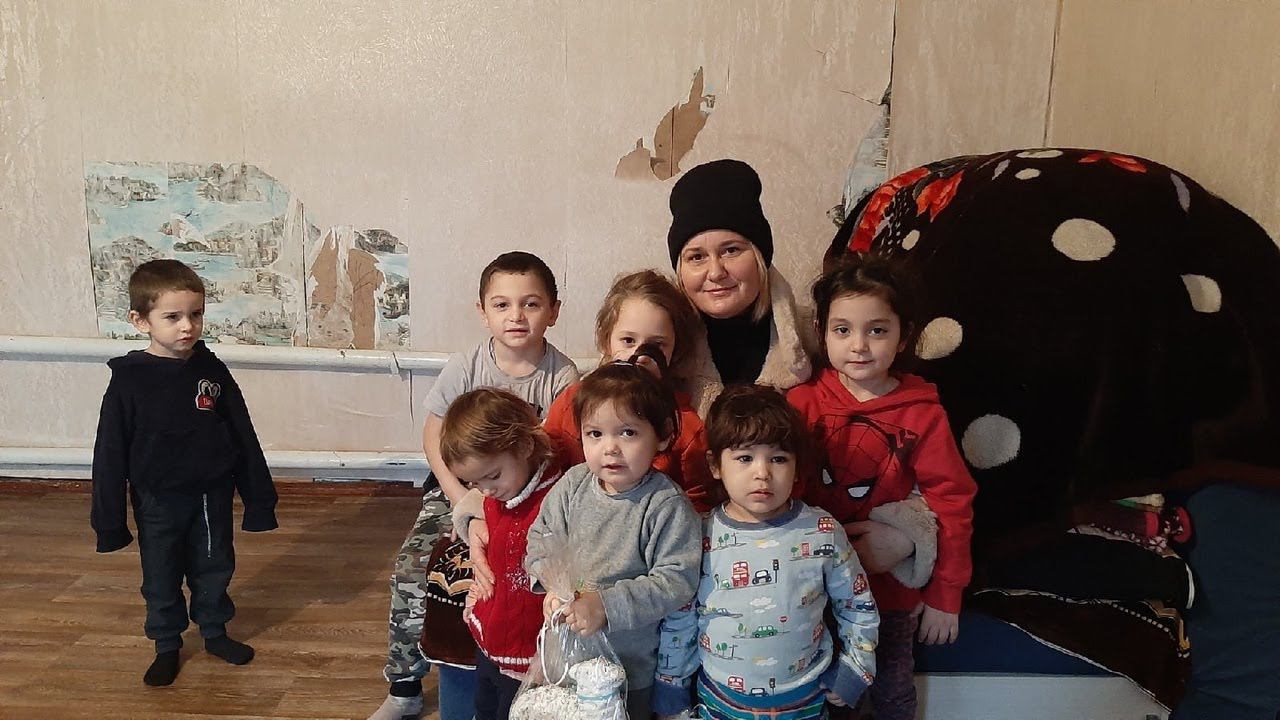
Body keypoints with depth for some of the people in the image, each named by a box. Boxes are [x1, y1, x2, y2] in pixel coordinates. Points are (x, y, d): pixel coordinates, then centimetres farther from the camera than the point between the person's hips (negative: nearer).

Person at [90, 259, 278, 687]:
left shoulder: (212, 371, -7)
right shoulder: (128, 381, -13)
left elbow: (243, 435, -1)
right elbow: (110, 455, -7)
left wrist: (259, 497, 0)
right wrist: (109, 520, -6)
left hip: (213, 495, 2)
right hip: (159, 502, -2)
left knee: (214, 567, 17)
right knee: (162, 579, 14)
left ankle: (214, 632, 38)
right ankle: (167, 647, 34)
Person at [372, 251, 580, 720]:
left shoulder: (562, 377, -10)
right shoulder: (465, 367, -7)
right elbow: (434, 436, -1)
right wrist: (463, 500, -11)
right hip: (458, 487, 2)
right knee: (413, 567, -13)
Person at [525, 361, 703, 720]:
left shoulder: (666, 505, -22)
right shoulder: (572, 484, -7)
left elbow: (676, 580, -25)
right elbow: (541, 539, 1)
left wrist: (606, 604, -29)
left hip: (629, 660, -4)